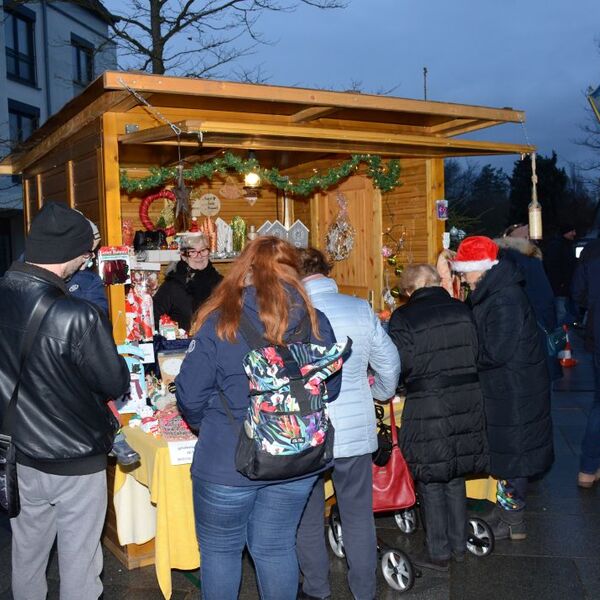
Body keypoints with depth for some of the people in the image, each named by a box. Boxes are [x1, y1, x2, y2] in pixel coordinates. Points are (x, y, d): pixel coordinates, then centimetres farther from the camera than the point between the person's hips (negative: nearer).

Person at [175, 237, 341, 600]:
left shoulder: (220, 322, -13)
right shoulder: (315, 323, -4)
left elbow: (190, 396, -11)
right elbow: (331, 388, 6)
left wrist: (206, 424, 10)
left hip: (228, 462, -3)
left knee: (220, 549, 17)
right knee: (277, 548, 19)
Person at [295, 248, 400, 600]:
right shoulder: (361, 310, -4)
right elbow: (389, 363, 4)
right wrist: (381, 393, 24)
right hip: (356, 431, 2)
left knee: (308, 518, 17)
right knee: (359, 515, 16)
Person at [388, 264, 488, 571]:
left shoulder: (403, 317, -11)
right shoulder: (462, 310, 2)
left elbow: (401, 364, -14)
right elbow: (476, 353, 6)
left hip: (428, 408, -5)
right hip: (467, 402, 5)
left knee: (431, 482, 9)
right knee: (456, 477, 19)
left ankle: (439, 554, 18)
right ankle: (459, 545, 31)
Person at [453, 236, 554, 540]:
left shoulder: (504, 300, -25)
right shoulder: (491, 294, 7)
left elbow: (496, 353, -26)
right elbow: (484, 338, 14)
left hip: (514, 392, -9)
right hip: (504, 389, 9)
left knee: (511, 456, 3)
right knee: (503, 451, 20)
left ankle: (512, 522, 18)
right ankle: (506, 508, 34)